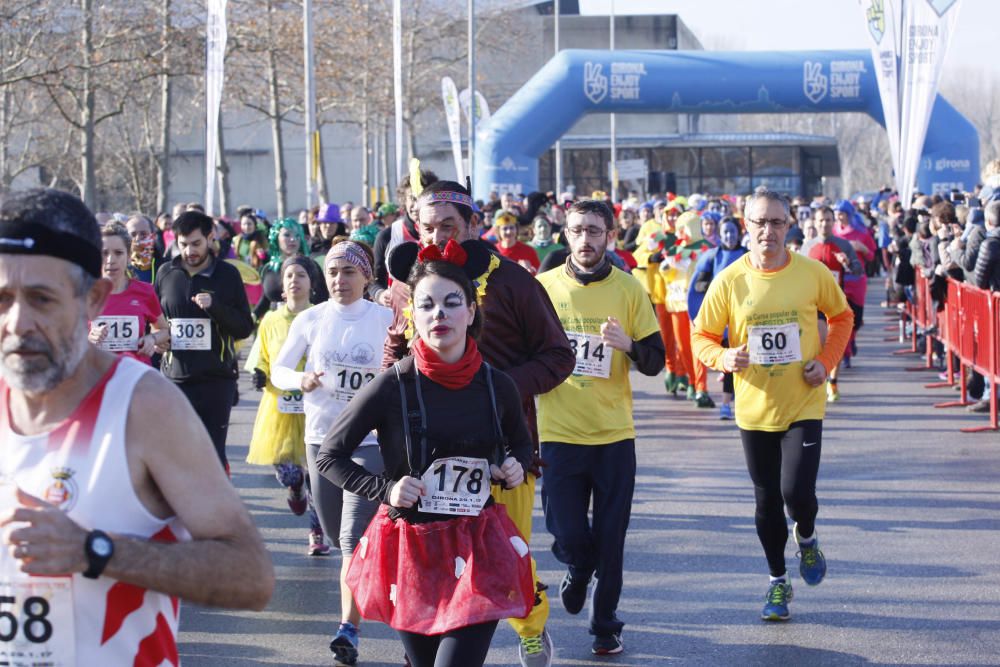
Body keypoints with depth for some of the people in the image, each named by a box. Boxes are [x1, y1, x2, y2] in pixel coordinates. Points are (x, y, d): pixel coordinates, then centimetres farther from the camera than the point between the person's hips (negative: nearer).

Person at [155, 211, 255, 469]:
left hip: (216, 379, -2)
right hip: (174, 377, 2)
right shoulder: (166, 273, 7)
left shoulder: (227, 274, 2)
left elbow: (245, 328, 0)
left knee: (213, 452, 0)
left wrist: (214, 306, -15)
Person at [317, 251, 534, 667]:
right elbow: (330, 456, 0)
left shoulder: (497, 386, -1)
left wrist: (516, 468, -1)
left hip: (478, 554, 1)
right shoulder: (393, 387, -9)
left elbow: (522, 444, 21)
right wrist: (384, 489, -13)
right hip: (412, 553, -1)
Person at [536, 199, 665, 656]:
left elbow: (656, 361, 1)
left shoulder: (628, 289, 1)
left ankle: (605, 624, 19)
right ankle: (578, 573, 33)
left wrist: (628, 345, -18)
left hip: (614, 433, 0)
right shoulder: (543, 287, 2)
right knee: (568, 536, -2)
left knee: (610, 539, 3)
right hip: (559, 432, 0)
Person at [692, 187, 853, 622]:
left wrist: (827, 361, -5)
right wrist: (723, 358, -22)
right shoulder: (729, 281, -8)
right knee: (767, 501, 10)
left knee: (797, 492, -14)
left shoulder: (813, 274, -7)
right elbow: (702, 337, -1)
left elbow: (842, 316, 9)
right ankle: (778, 581, 30)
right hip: (754, 408, 1)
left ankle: (806, 538, 21)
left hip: (803, 405, -1)